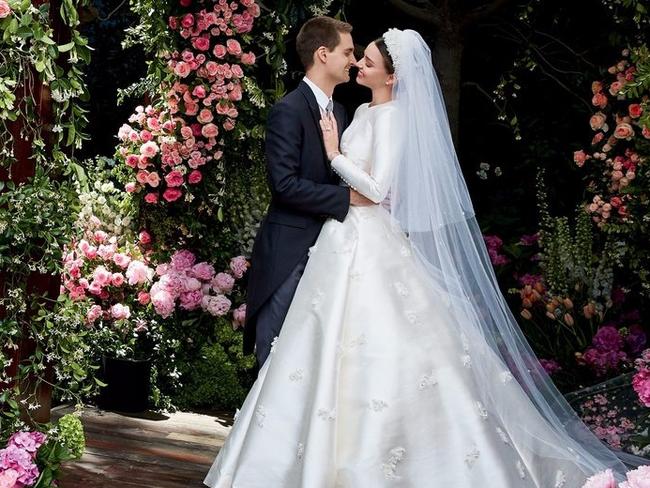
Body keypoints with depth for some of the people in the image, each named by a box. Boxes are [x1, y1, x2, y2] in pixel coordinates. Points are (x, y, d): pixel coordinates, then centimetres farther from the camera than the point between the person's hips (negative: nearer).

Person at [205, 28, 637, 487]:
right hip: (348, 241, 9)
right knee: (334, 347, 11)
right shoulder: (364, 112, 13)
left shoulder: (393, 117, -14)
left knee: (387, 353, -5)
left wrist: (335, 153, -11)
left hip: (372, 247, -9)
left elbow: (377, 188, -20)